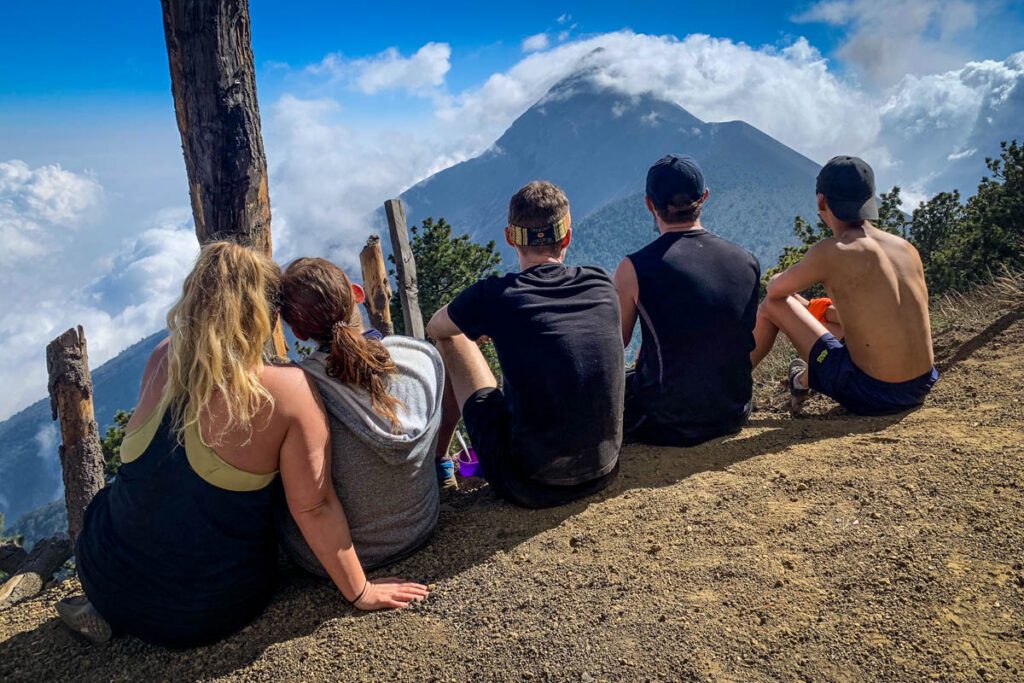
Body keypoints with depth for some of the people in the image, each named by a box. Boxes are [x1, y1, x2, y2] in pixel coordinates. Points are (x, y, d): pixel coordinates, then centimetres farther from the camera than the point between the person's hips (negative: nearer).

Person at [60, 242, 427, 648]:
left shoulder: (162, 362, -10)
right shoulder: (288, 390, -24)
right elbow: (314, 508, -19)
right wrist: (360, 593, -8)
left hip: (107, 579, 4)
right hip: (214, 612, -3)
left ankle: (108, 612, 19)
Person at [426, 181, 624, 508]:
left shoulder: (494, 295, -13)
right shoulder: (602, 285, -2)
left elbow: (434, 328, 10)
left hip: (526, 486, -4)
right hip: (603, 472, 5)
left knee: (450, 342, 11)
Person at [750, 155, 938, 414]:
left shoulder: (829, 253, -14)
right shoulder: (906, 248, 5)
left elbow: (775, 289, 2)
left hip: (870, 395, -6)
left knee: (773, 305, 8)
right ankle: (806, 377, 48)